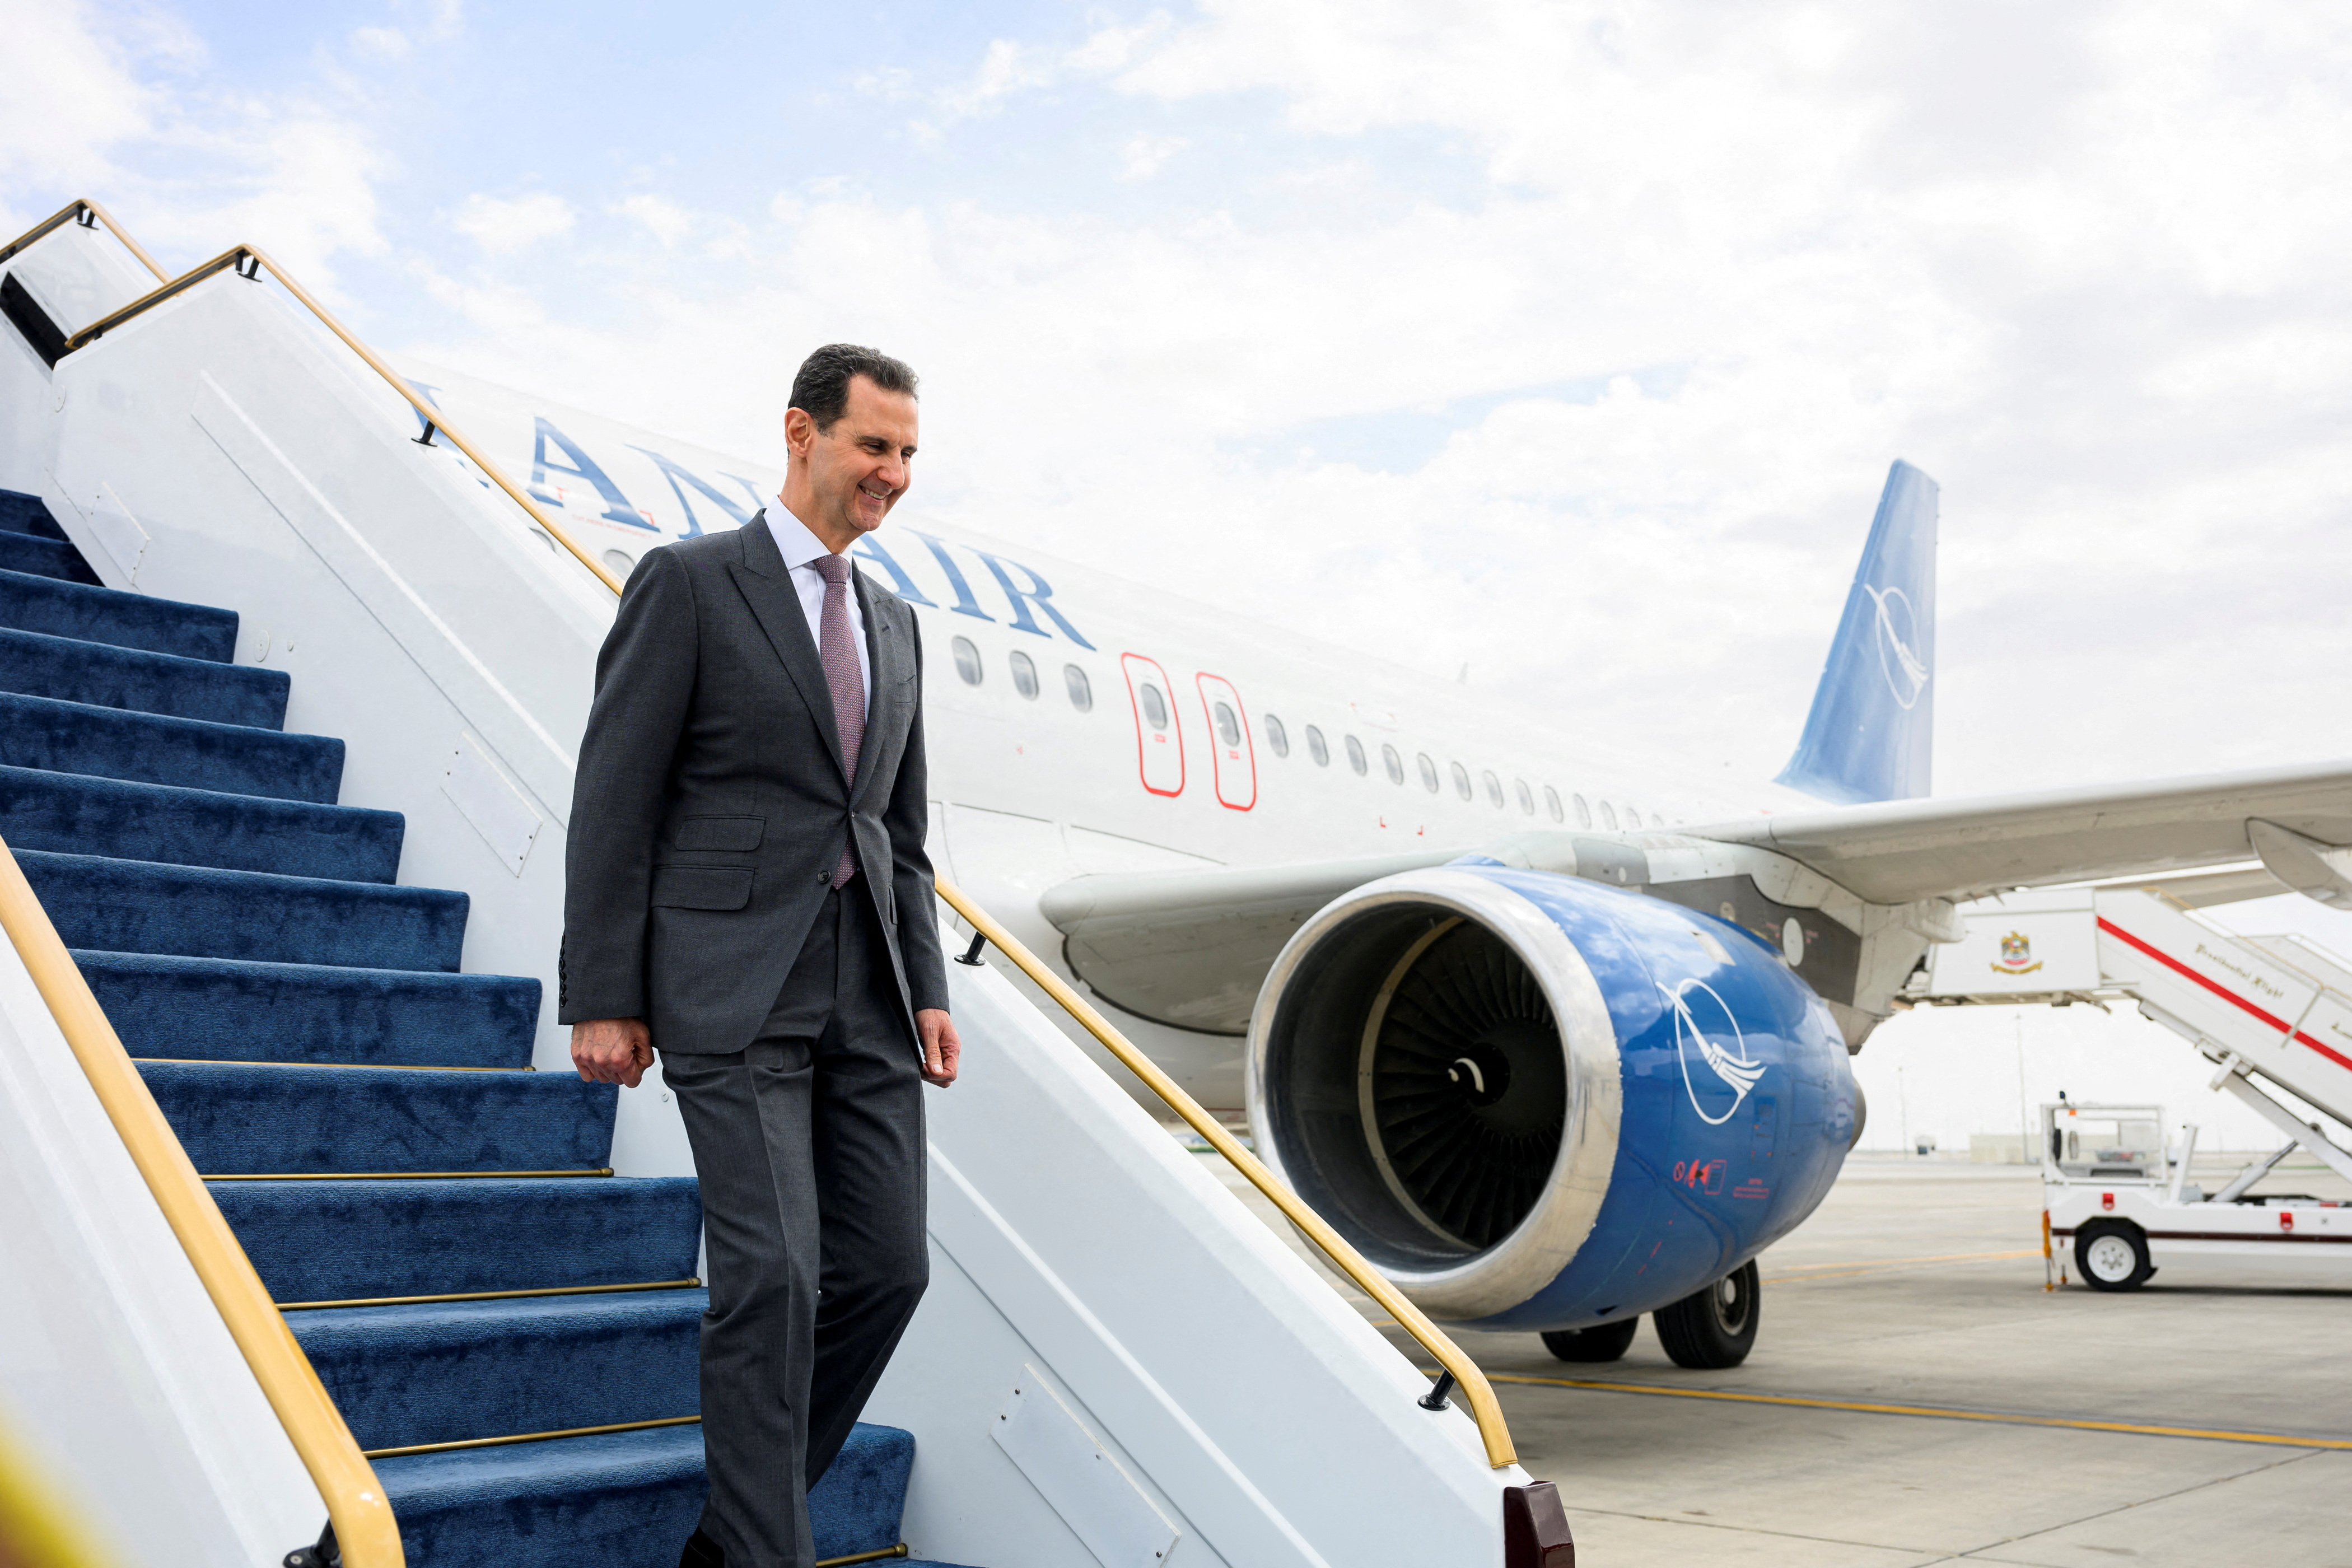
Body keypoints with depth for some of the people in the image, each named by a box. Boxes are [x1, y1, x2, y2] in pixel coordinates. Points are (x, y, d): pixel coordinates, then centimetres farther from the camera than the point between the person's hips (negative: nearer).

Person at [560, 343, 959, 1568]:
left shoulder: (894, 625, 18)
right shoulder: (687, 583, -2)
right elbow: (615, 799, -5)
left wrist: (927, 988, 10)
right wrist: (601, 997, -9)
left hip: (864, 990, 7)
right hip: (732, 981, -6)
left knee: (885, 1269, 5)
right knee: (773, 1274, -11)